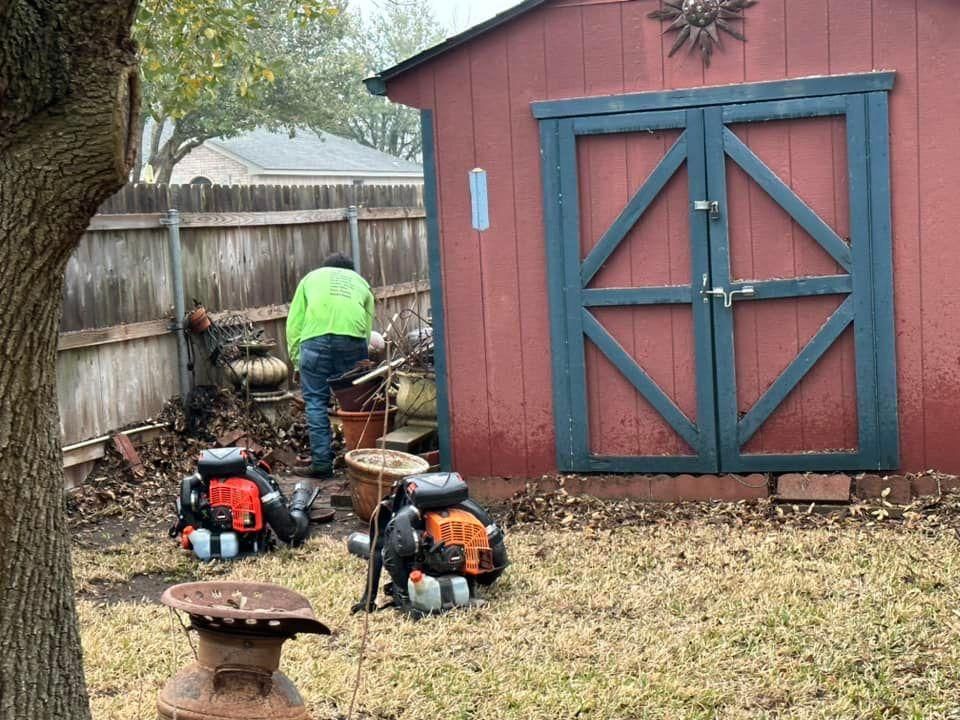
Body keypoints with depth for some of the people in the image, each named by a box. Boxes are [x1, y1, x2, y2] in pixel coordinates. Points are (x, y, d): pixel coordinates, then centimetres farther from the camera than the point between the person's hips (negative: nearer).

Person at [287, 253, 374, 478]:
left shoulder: (312, 277, 29)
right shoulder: (361, 282, 31)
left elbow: (293, 323, 19)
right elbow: (368, 325, 21)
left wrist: (296, 362, 21)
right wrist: (362, 362, 24)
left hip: (315, 339, -1)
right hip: (353, 339, 1)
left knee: (316, 401, 2)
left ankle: (321, 462, -2)